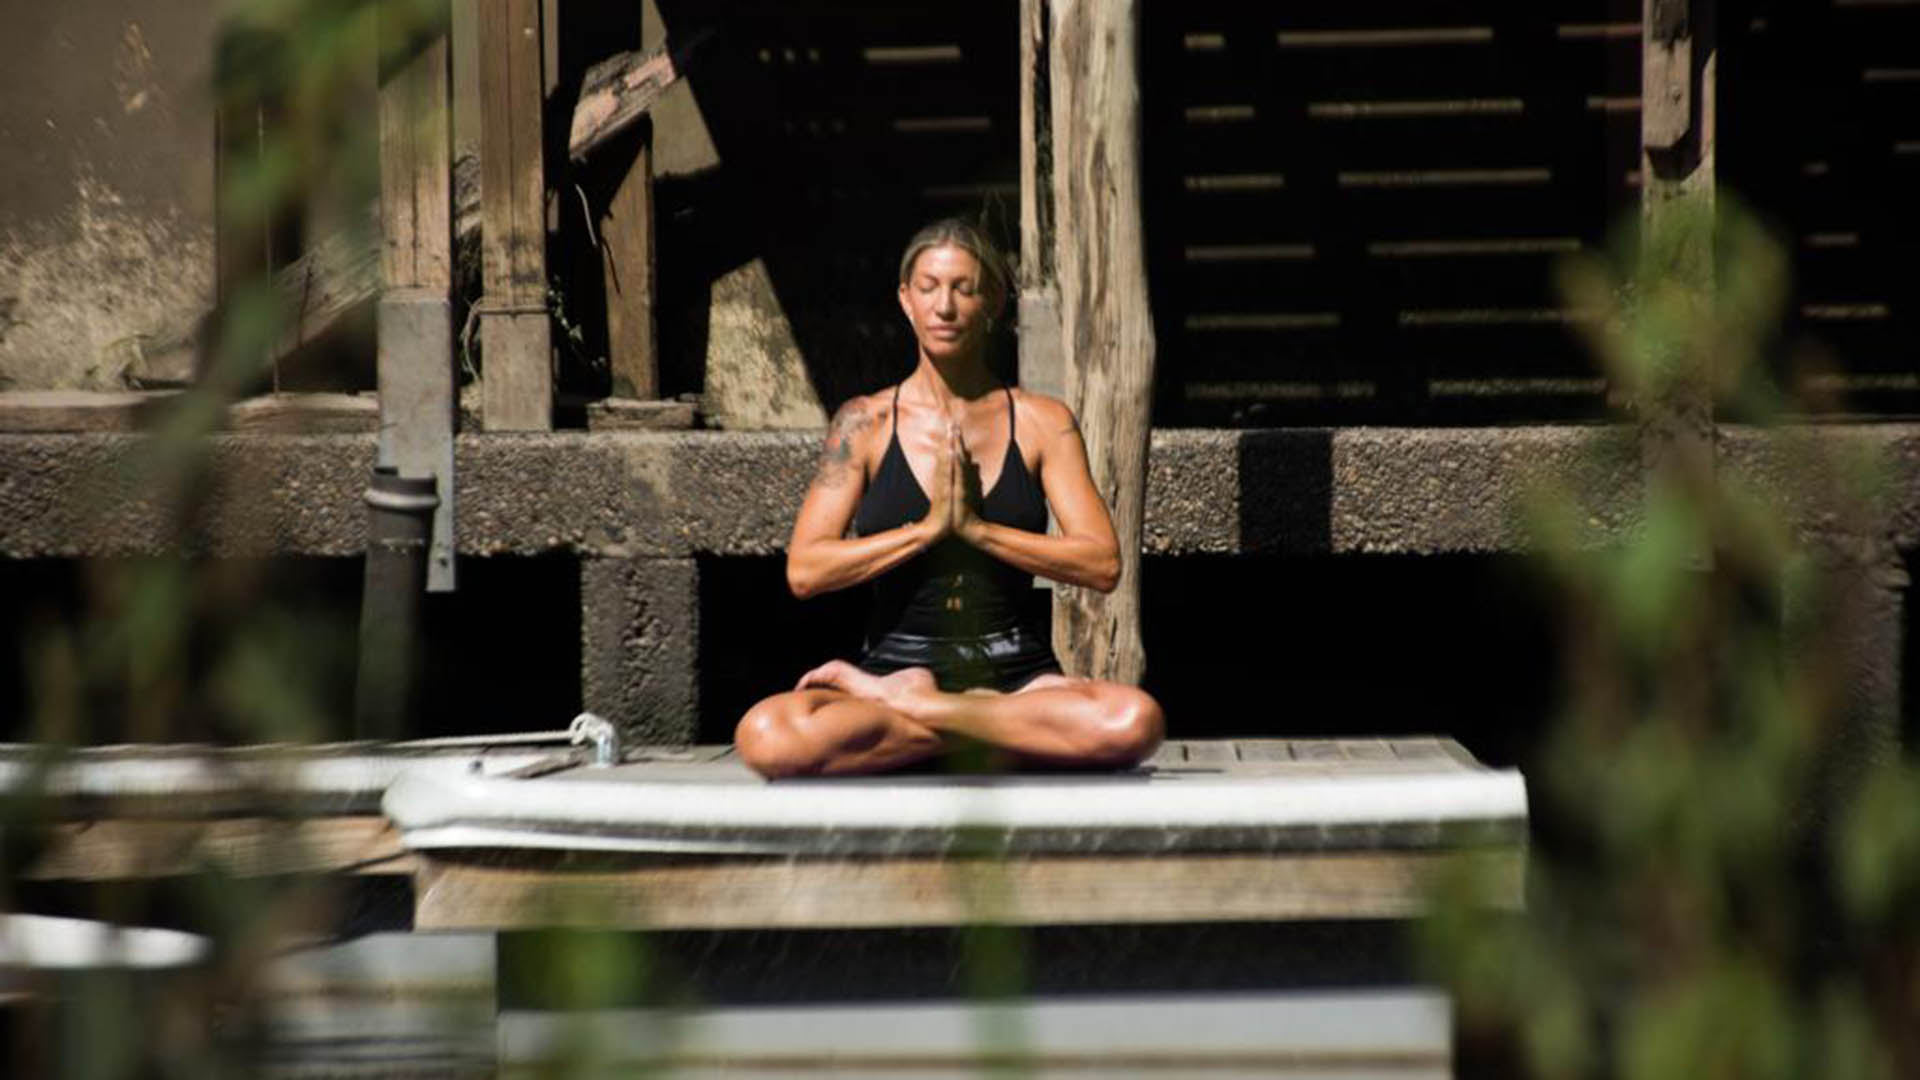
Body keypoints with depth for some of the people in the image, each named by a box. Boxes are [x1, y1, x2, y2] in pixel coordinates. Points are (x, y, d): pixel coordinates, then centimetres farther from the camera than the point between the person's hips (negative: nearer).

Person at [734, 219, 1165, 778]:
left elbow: (1102, 564, -3)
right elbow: (804, 570, -3)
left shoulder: (1042, 422, 7)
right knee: (765, 736, -33)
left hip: (1018, 673, 1)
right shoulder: (865, 423, 6)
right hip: (900, 663, -1)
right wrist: (926, 528, -10)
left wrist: (975, 528, -11)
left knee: (1135, 720, -34)